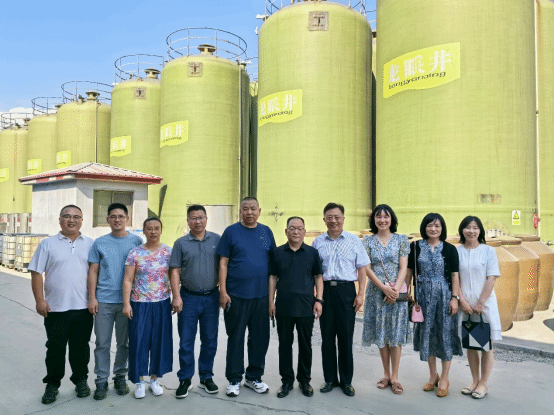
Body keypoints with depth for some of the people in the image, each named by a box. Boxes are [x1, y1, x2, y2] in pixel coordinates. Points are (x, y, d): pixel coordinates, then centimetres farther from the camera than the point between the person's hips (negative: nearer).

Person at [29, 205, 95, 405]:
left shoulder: (90, 244, 5)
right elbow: (36, 273, -1)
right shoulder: (48, 244, 1)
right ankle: (52, 385, 26)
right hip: (55, 308, -1)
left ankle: (81, 381, 29)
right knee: (55, 348, 10)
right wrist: (40, 300, -8)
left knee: (81, 348, 13)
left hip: (83, 308, 1)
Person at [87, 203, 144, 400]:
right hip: (103, 301, 0)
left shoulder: (136, 241, 2)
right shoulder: (100, 243, 4)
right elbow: (93, 271, 5)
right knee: (102, 343, 5)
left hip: (126, 301, 0)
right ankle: (101, 381, 18)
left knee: (124, 343, 11)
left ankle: (120, 377, 27)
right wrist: (92, 298, -1)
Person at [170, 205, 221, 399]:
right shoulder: (181, 243, 2)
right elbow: (175, 271, -1)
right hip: (188, 297, -1)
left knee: (210, 341, 10)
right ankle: (185, 379, 20)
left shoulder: (216, 240, 4)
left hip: (211, 297, 1)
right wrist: (176, 296, -8)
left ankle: (206, 377, 26)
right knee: (186, 342, 5)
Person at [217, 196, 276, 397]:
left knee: (260, 337, 11)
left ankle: (254, 377, 29)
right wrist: (223, 291, -8)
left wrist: (271, 291, 7)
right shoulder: (231, 231, -2)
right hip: (236, 295, -3)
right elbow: (223, 263, -3)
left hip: (261, 295, 3)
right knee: (235, 338, 8)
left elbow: (272, 262, 11)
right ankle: (234, 380, 23)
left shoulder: (266, 232, 7)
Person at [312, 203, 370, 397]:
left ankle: (346, 381, 17)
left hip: (346, 290, -1)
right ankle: (330, 379, 21)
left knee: (346, 337, 3)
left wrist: (361, 294, -3)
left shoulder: (353, 241, 5)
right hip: (325, 290, 2)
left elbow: (362, 270, 5)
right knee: (327, 337, 7)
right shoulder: (317, 242, 9)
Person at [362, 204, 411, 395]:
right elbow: (367, 269, -3)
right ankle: (386, 374, 20)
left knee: (396, 333, 2)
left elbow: (403, 268, -1)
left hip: (396, 292, -1)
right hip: (376, 292, 1)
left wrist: (395, 289, -14)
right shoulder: (367, 241, 4)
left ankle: (395, 376, 13)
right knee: (381, 334, 7)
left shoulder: (401, 240, 3)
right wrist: (384, 288, -14)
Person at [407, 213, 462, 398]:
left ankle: (444, 379, 18)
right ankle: (433, 375, 29)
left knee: (445, 334, 3)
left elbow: (454, 275, -2)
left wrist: (455, 298, -8)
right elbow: (409, 270, 6)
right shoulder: (415, 247, 2)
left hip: (444, 296, -1)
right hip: (423, 296, 2)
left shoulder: (449, 249, -1)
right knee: (427, 333, 11)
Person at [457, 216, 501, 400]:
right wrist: (463, 301, -8)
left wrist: (480, 303, -10)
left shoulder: (488, 251, -2)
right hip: (465, 304, 2)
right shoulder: (457, 251, 3)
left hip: (485, 304, -2)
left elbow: (491, 279, -6)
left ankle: (483, 383, 17)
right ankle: (475, 381, 23)